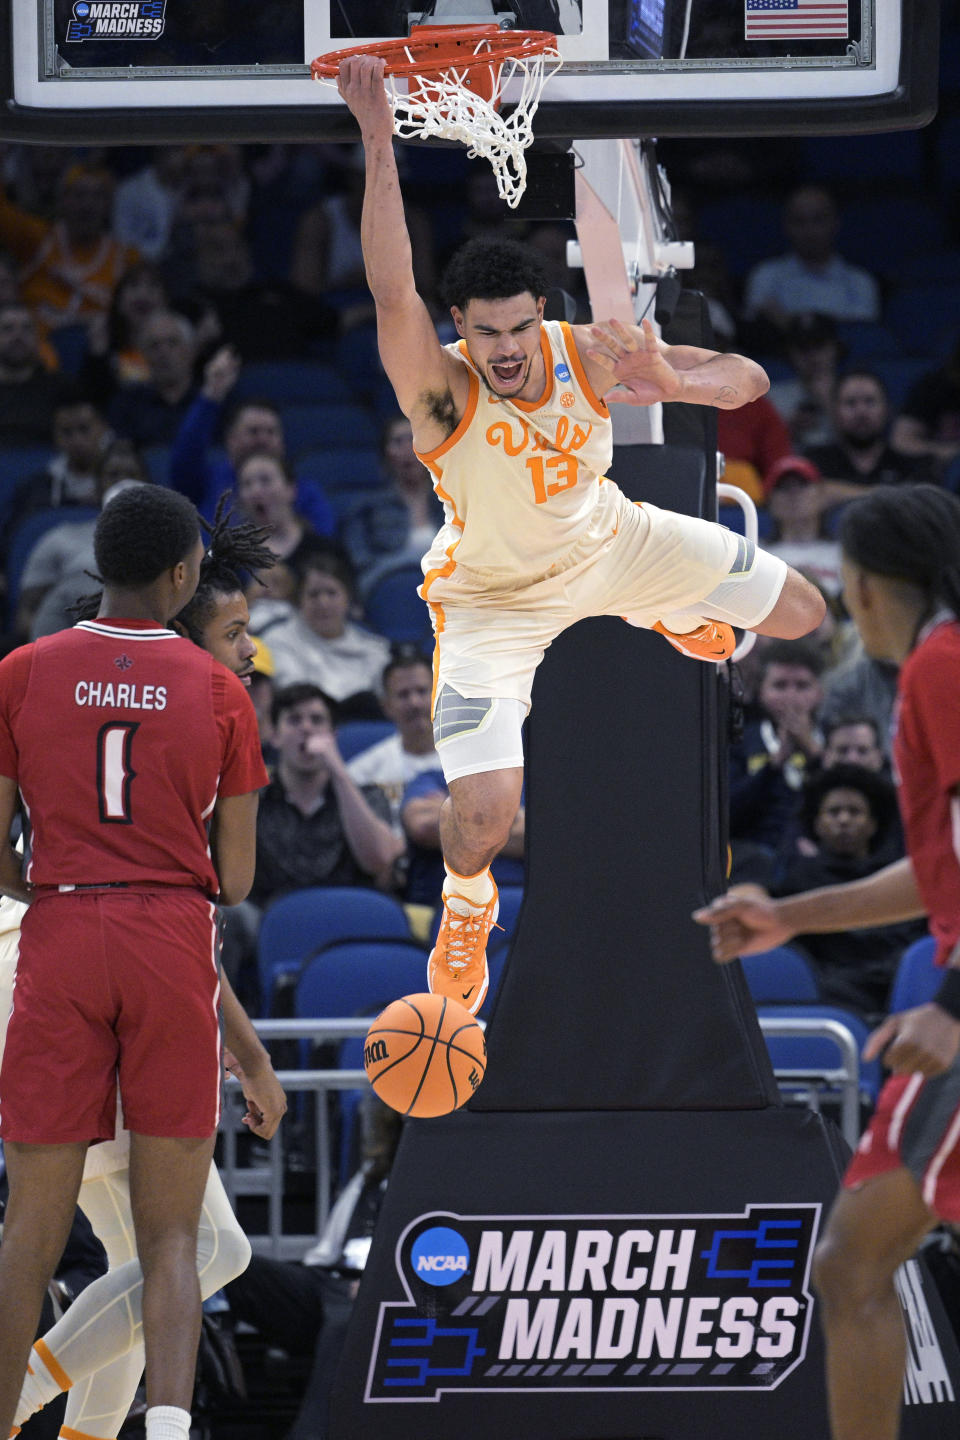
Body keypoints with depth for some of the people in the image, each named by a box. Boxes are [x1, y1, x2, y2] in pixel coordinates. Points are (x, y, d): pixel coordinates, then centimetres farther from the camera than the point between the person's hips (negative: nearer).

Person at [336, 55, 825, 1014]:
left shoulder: (590, 354, -24)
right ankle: (465, 903, 19)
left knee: (800, 614, 13)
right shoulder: (441, 389, -36)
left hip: (604, 541, 4)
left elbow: (749, 380, -19)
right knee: (484, 814, -18)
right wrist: (378, 143, -67)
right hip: (494, 598, -4)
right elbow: (391, 291, -56)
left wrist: (671, 381, -42)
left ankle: (672, 614, 45)